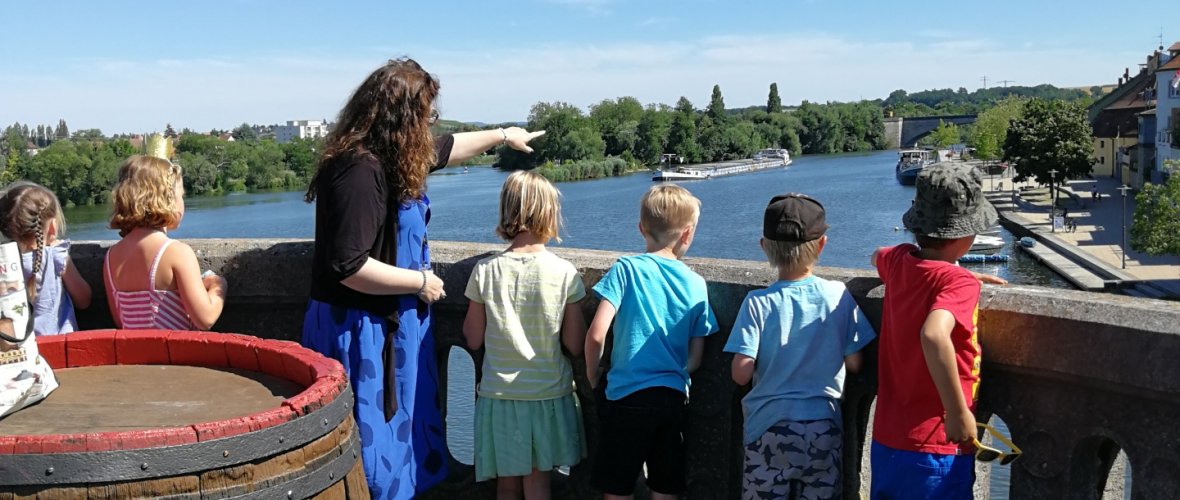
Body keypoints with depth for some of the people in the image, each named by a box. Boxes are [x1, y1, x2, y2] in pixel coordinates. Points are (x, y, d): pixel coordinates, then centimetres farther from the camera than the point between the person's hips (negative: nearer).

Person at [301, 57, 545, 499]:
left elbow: (447, 147, 27)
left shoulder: (394, 156, 5)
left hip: (390, 324, 10)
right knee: (369, 445, 1)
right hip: (362, 332, -10)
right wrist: (421, 282, -16)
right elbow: (350, 268, -28)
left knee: (397, 430, 19)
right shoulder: (360, 171, -24)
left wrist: (503, 135, 39)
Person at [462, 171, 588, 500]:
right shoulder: (565, 273, -11)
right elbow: (575, 345, -7)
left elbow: (473, 339, -1)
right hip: (549, 394, 0)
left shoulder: (485, 272, -10)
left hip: (500, 395, 0)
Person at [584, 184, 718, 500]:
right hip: (673, 398, 3)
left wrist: (592, 377, 2)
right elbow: (695, 358, 7)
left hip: (627, 395, -3)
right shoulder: (696, 284, 3)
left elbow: (596, 335, -15)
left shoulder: (627, 269, -7)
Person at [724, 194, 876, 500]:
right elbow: (854, 364, -2)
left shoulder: (758, 303, -12)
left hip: (769, 428, -2)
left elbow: (741, 374, -15)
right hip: (824, 426, 2)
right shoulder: (839, 296, -6)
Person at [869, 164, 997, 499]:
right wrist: (958, 413, -30)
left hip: (885, 442, 7)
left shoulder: (899, 260, 2)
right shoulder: (959, 283, -18)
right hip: (936, 450, -7)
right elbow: (934, 335, -39)